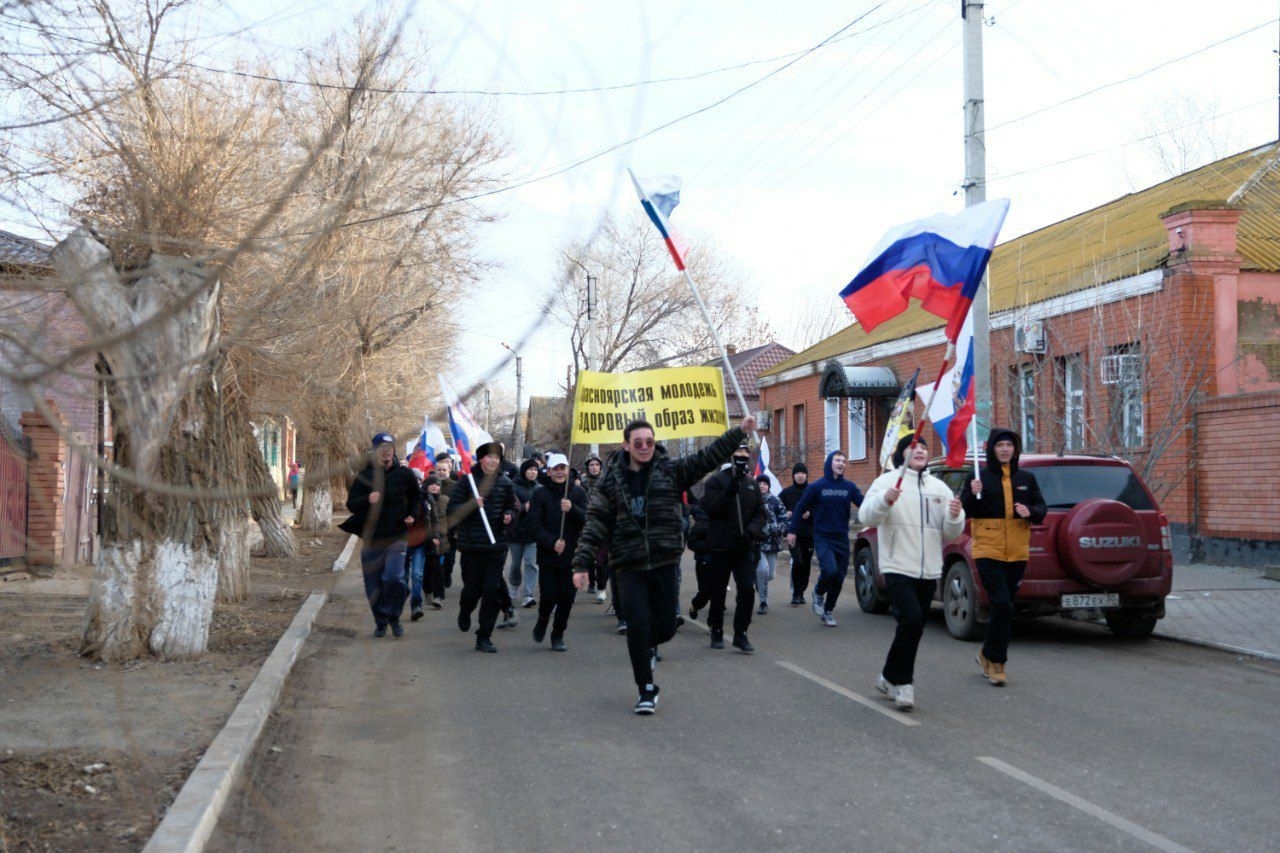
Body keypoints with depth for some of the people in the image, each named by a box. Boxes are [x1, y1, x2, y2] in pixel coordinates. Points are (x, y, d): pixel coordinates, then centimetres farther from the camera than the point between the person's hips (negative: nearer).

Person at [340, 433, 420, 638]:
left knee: (394, 578, -18)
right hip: (371, 537, 2)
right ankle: (380, 621, 22)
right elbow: (351, 503, 0)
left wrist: (411, 515, 2)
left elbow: (415, 498, 19)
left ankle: (394, 618, 2)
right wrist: (367, 500, -20)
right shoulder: (364, 475, 1)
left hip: (396, 537, -2)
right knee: (373, 584, 5)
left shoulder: (404, 474, 1)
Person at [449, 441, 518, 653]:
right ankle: (464, 612, 41)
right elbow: (453, 508, -5)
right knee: (472, 588, 4)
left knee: (493, 591, -3)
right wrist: (471, 505, -22)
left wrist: (508, 516, -2)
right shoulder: (467, 480, -3)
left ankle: (484, 637, 5)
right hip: (471, 544, -2)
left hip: (496, 545, 2)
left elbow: (511, 507, 20)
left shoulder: (505, 482, 7)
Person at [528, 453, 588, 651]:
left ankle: (558, 634, 20)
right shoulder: (540, 495, 1)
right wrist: (552, 542, -18)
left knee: (567, 598, 2)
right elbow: (536, 525, -5)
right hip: (548, 555, -1)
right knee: (548, 596, -4)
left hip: (572, 555, 1)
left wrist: (572, 509, -22)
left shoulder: (578, 493, 4)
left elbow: (587, 520, -4)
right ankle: (543, 618, 29)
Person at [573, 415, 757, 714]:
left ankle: (647, 645, 44)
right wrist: (582, 563, -7)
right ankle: (647, 690, 8)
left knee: (666, 627, 7)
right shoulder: (611, 479, 1)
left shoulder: (671, 470, 3)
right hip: (628, 566, -2)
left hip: (664, 564, 2)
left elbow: (708, 458, -4)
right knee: (637, 625, -9)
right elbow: (595, 522, -1)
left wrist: (740, 431, -14)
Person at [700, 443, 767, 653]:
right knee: (718, 591, 7)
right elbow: (710, 508, -15)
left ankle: (740, 634, 2)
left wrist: (752, 530, -11)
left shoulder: (752, 483, 10)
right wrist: (729, 491, -26)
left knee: (747, 590, -6)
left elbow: (761, 513, 7)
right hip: (721, 546, -3)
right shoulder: (717, 480, -3)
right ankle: (716, 631, 22)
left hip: (745, 547, 3)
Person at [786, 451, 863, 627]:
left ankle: (828, 611, 25)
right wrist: (792, 531, 2)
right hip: (822, 538, -4)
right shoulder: (816, 486, -3)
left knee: (839, 578, 6)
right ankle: (818, 592, 9)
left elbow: (864, 503, -5)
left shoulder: (849, 487, 5)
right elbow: (800, 507, 3)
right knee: (830, 570, -23)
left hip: (842, 538, 4)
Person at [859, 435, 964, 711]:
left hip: (929, 571, 5)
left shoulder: (939, 487, 13)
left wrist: (955, 517, -12)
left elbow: (950, 534, 11)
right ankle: (900, 681, -5)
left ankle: (891, 678, 25)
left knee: (913, 628, 10)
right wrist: (884, 501, -32)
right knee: (911, 621, -19)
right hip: (898, 567, -5)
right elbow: (866, 517, -13)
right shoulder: (887, 481, 0)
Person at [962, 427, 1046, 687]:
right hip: (988, 552, -4)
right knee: (1003, 606, -15)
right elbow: (965, 512, -3)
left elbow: (1042, 509, 12)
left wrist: (1030, 511, -10)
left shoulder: (1026, 478, 9)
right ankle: (995, 659, 0)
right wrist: (973, 495, -23)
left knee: (1005, 608, 10)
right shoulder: (980, 478, -1)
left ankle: (989, 656, 26)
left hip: (1017, 553, 4)